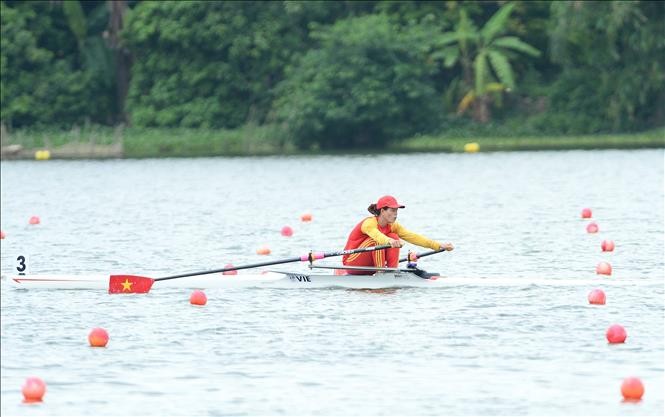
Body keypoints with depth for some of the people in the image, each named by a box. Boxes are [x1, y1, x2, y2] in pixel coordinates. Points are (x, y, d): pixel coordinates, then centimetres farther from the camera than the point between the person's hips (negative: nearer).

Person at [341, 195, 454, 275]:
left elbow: (412, 237, -7)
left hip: (368, 266, 7)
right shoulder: (369, 223, -23)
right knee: (376, 241, -30)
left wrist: (439, 246, -16)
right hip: (352, 264, -7)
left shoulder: (392, 226, 0)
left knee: (394, 236, -10)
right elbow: (377, 235, -46)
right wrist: (390, 242, -68)